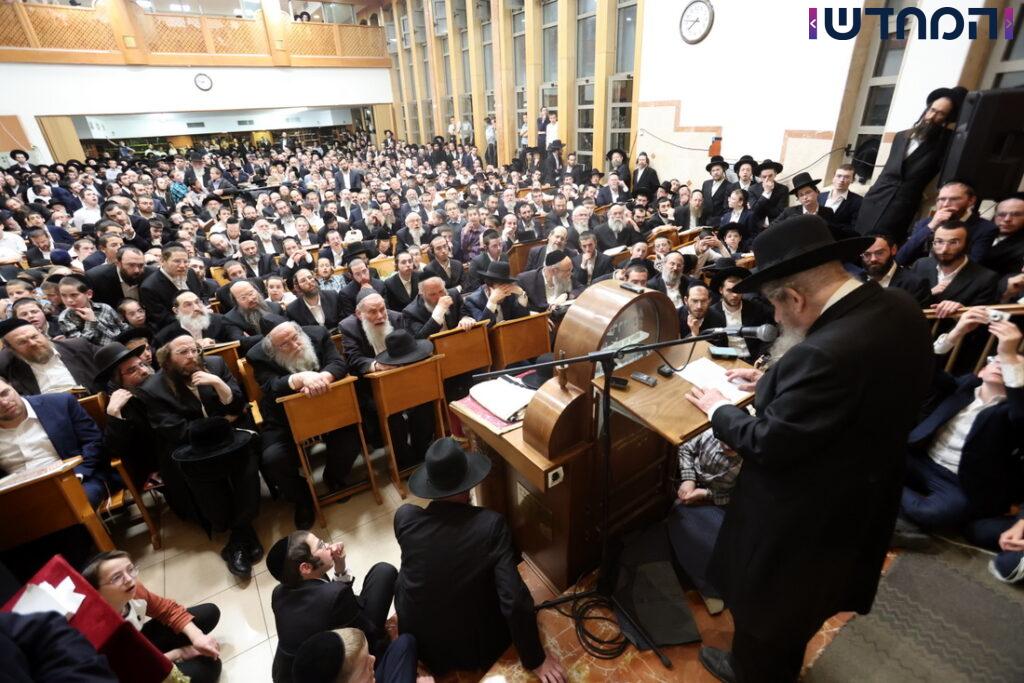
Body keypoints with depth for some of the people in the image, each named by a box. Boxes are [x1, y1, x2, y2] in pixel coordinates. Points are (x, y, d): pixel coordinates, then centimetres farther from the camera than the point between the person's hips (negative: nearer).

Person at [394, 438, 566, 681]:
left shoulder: (404, 517, -21)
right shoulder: (491, 524, -27)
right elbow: (515, 599, -29)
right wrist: (535, 660, -15)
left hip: (420, 642, 1)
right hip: (476, 646, -1)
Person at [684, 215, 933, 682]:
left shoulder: (824, 352, -39)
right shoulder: (900, 308, -9)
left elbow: (768, 445, -28)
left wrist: (718, 409, -12)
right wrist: (773, 382, 4)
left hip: (801, 514, -9)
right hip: (861, 493, 9)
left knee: (763, 601, 22)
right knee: (799, 601, 33)